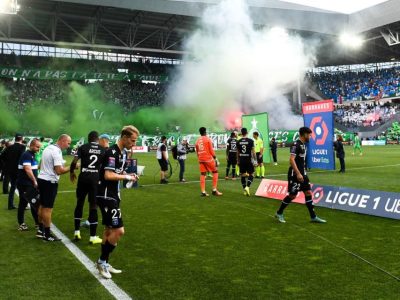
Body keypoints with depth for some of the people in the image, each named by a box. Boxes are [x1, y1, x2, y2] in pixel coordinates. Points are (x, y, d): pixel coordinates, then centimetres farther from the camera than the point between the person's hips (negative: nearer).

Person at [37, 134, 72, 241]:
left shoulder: (48, 148, 10)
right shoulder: (57, 152, -19)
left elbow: (41, 165, 19)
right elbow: (59, 171, -24)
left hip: (41, 178, 10)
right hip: (50, 181, -9)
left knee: (42, 205, 18)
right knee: (48, 208, -3)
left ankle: (41, 230, 28)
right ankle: (47, 235, 5)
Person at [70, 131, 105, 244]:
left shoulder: (83, 147, 1)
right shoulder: (103, 150, 5)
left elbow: (74, 162, -8)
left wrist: (71, 172, 10)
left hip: (83, 178, 0)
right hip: (95, 179, 0)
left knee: (79, 203, 17)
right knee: (93, 206, 4)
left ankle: (77, 232, 20)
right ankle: (93, 237, 9)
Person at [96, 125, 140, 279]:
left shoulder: (123, 153, 11)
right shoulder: (112, 152, -18)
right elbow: (108, 175, -25)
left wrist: (128, 175, 3)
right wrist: (126, 177, -15)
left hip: (112, 196, 10)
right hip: (106, 196, -10)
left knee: (109, 230, 15)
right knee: (118, 230, -11)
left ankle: (104, 263, 26)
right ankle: (102, 261, 5)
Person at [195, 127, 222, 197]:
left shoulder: (197, 141, 11)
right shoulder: (208, 139, -4)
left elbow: (197, 152, 15)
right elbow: (211, 150, -9)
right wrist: (215, 158, -4)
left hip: (201, 159, 5)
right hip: (208, 158, -5)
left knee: (202, 175, 7)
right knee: (215, 172, 8)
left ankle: (203, 192, 4)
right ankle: (214, 190, 4)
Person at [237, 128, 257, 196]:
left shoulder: (238, 142, 3)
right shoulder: (250, 141, -7)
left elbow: (237, 152, 10)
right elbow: (253, 151, -7)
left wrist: (238, 161, 20)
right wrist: (255, 160, 0)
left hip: (241, 160, 3)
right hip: (249, 160, -3)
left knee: (243, 175, 11)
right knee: (251, 174, 6)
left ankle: (245, 190, 14)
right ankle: (247, 187, -14)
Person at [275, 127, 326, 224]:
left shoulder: (303, 145, 13)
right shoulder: (296, 145, -16)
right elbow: (291, 160, -23)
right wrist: (298, 174, -26)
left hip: (302, 173, 9)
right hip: (295, 174, -9)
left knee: (308, 193, 6)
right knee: (292, 195, -2)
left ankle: (313, 217, 11)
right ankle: (279, 213, 15)